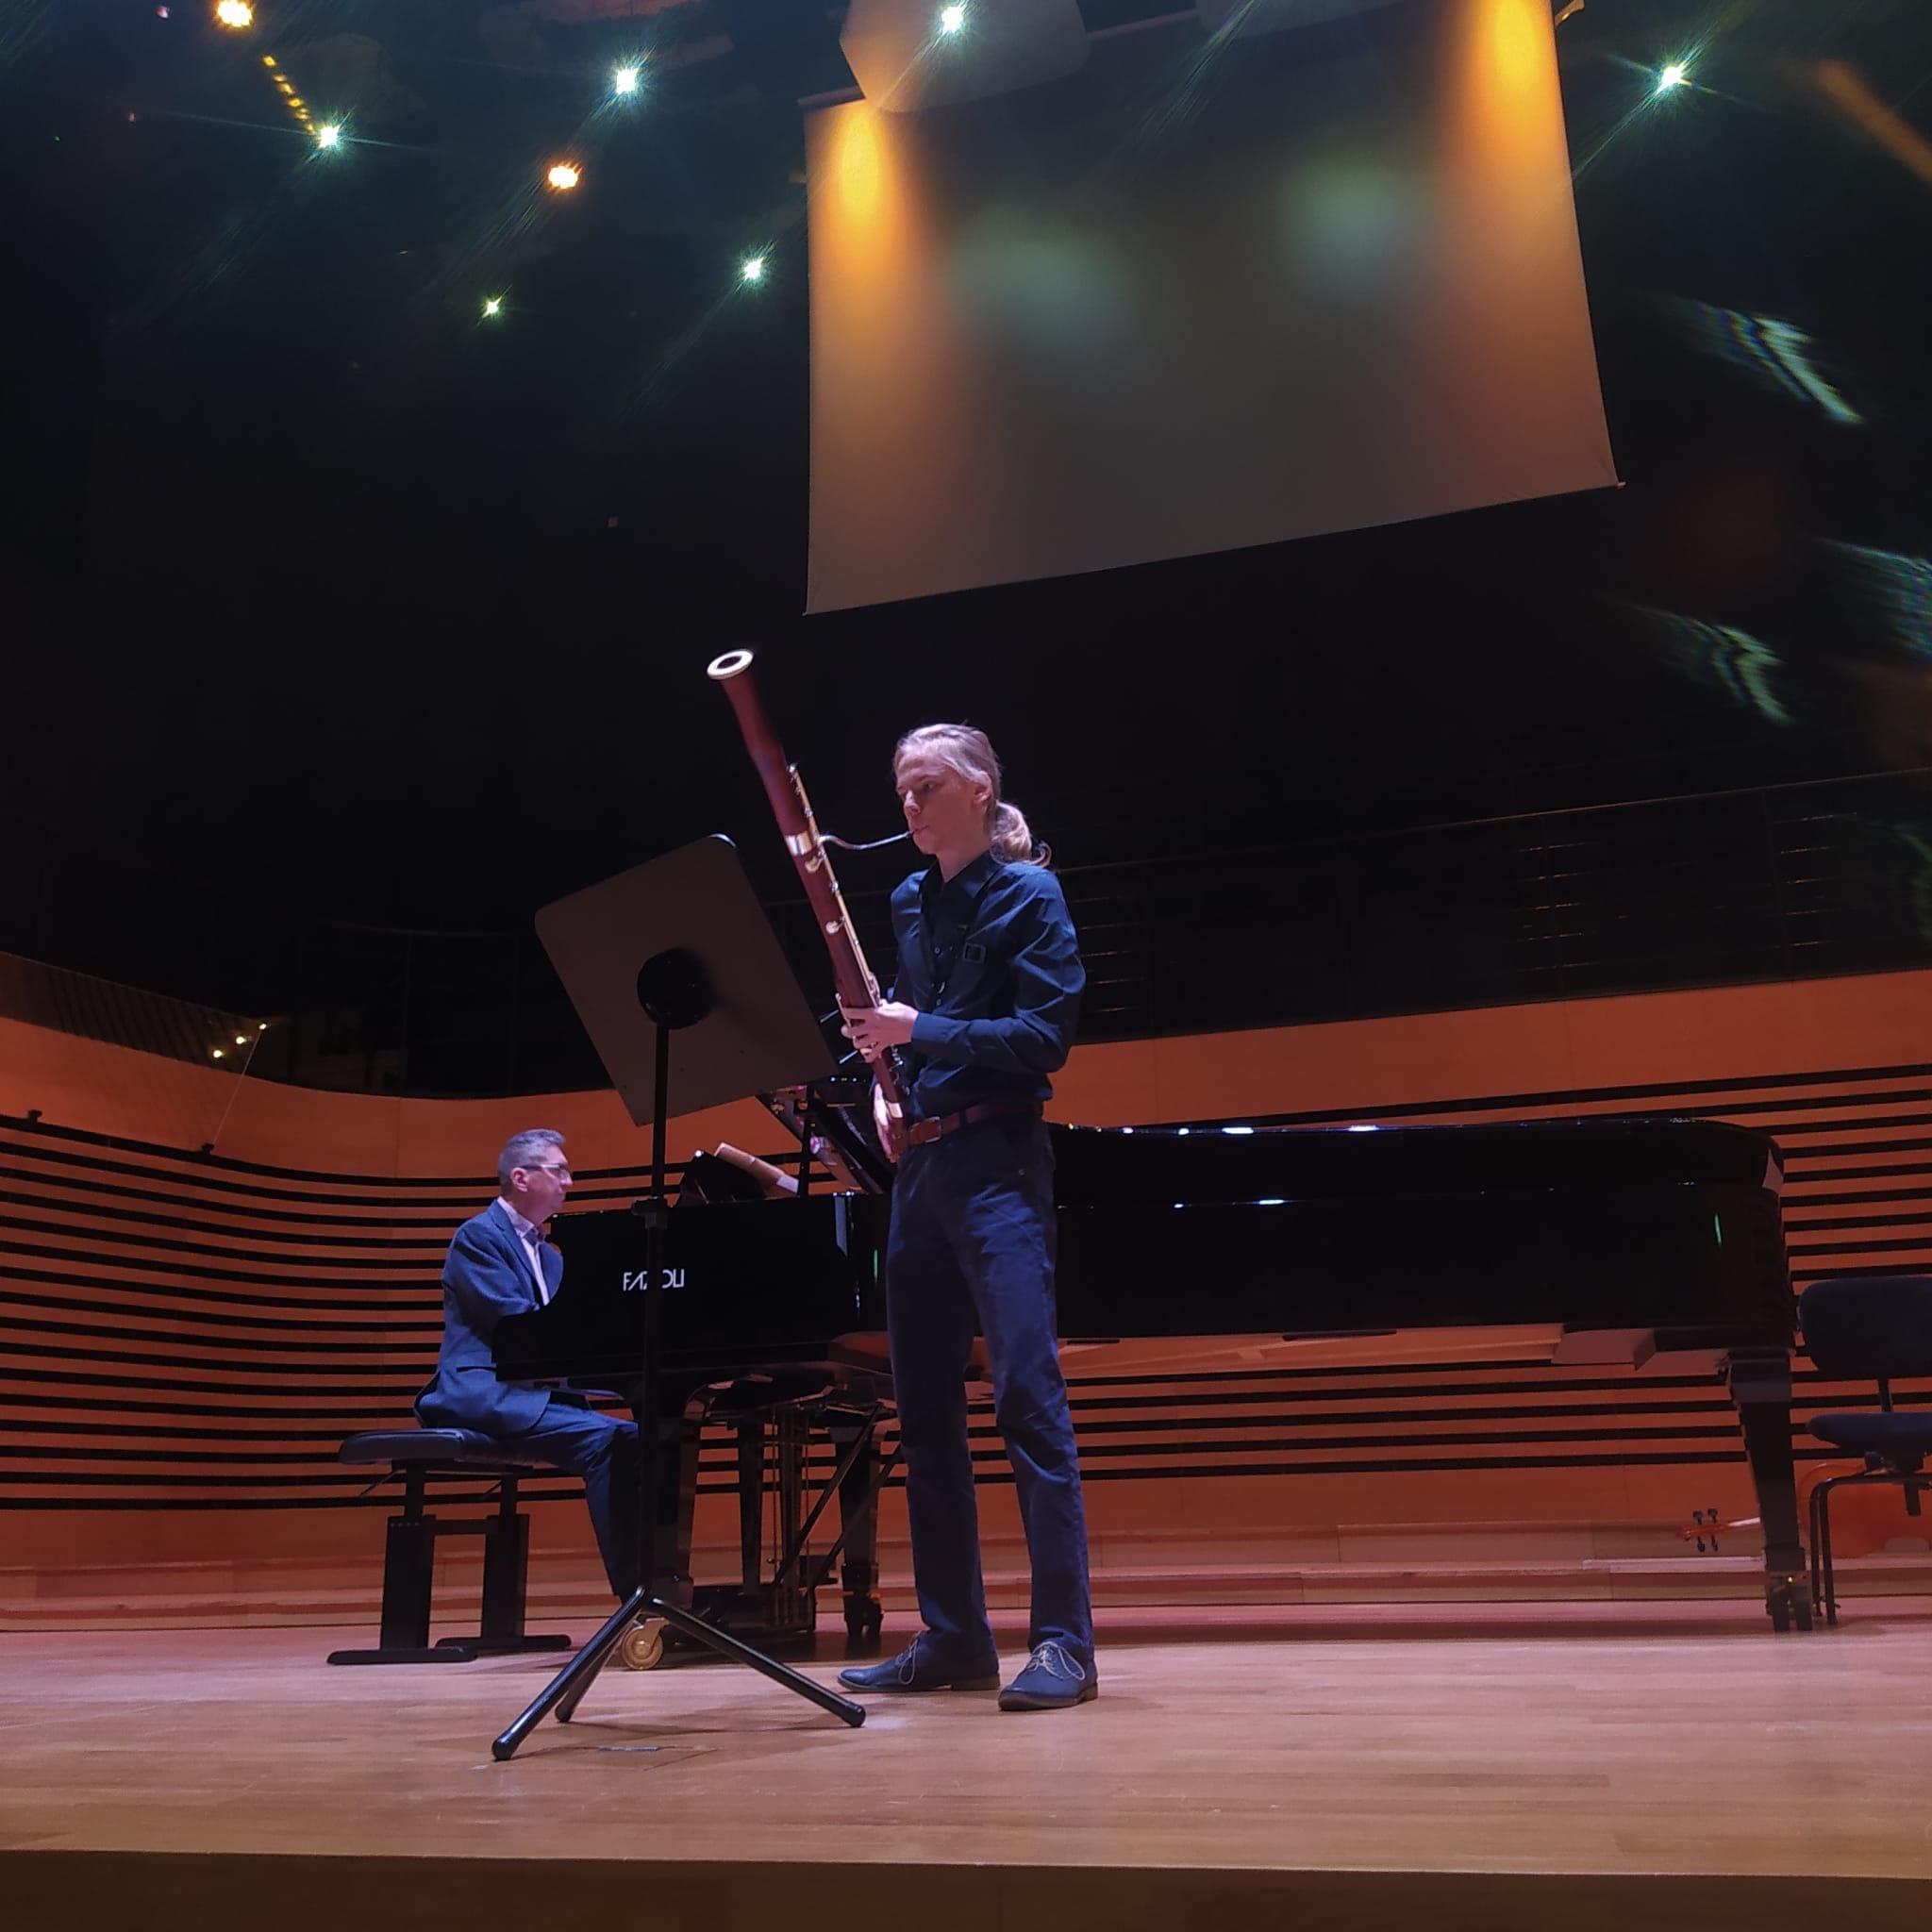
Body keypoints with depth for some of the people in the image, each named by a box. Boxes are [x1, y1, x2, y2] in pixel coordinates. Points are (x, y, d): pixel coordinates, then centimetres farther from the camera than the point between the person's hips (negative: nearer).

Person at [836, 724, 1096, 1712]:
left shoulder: (1027, 893, -3)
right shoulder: (908, 903, 16)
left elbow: (1046, 1037, -12)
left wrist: (921, 1031, -18)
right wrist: (886, 1079, 5)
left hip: (997, 1159, -7)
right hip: (922, 1162, 7)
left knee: (1027, 1394, -11)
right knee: (923, 1406, 8)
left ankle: (1063, 1641, -5)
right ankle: (953, 1636, 17)